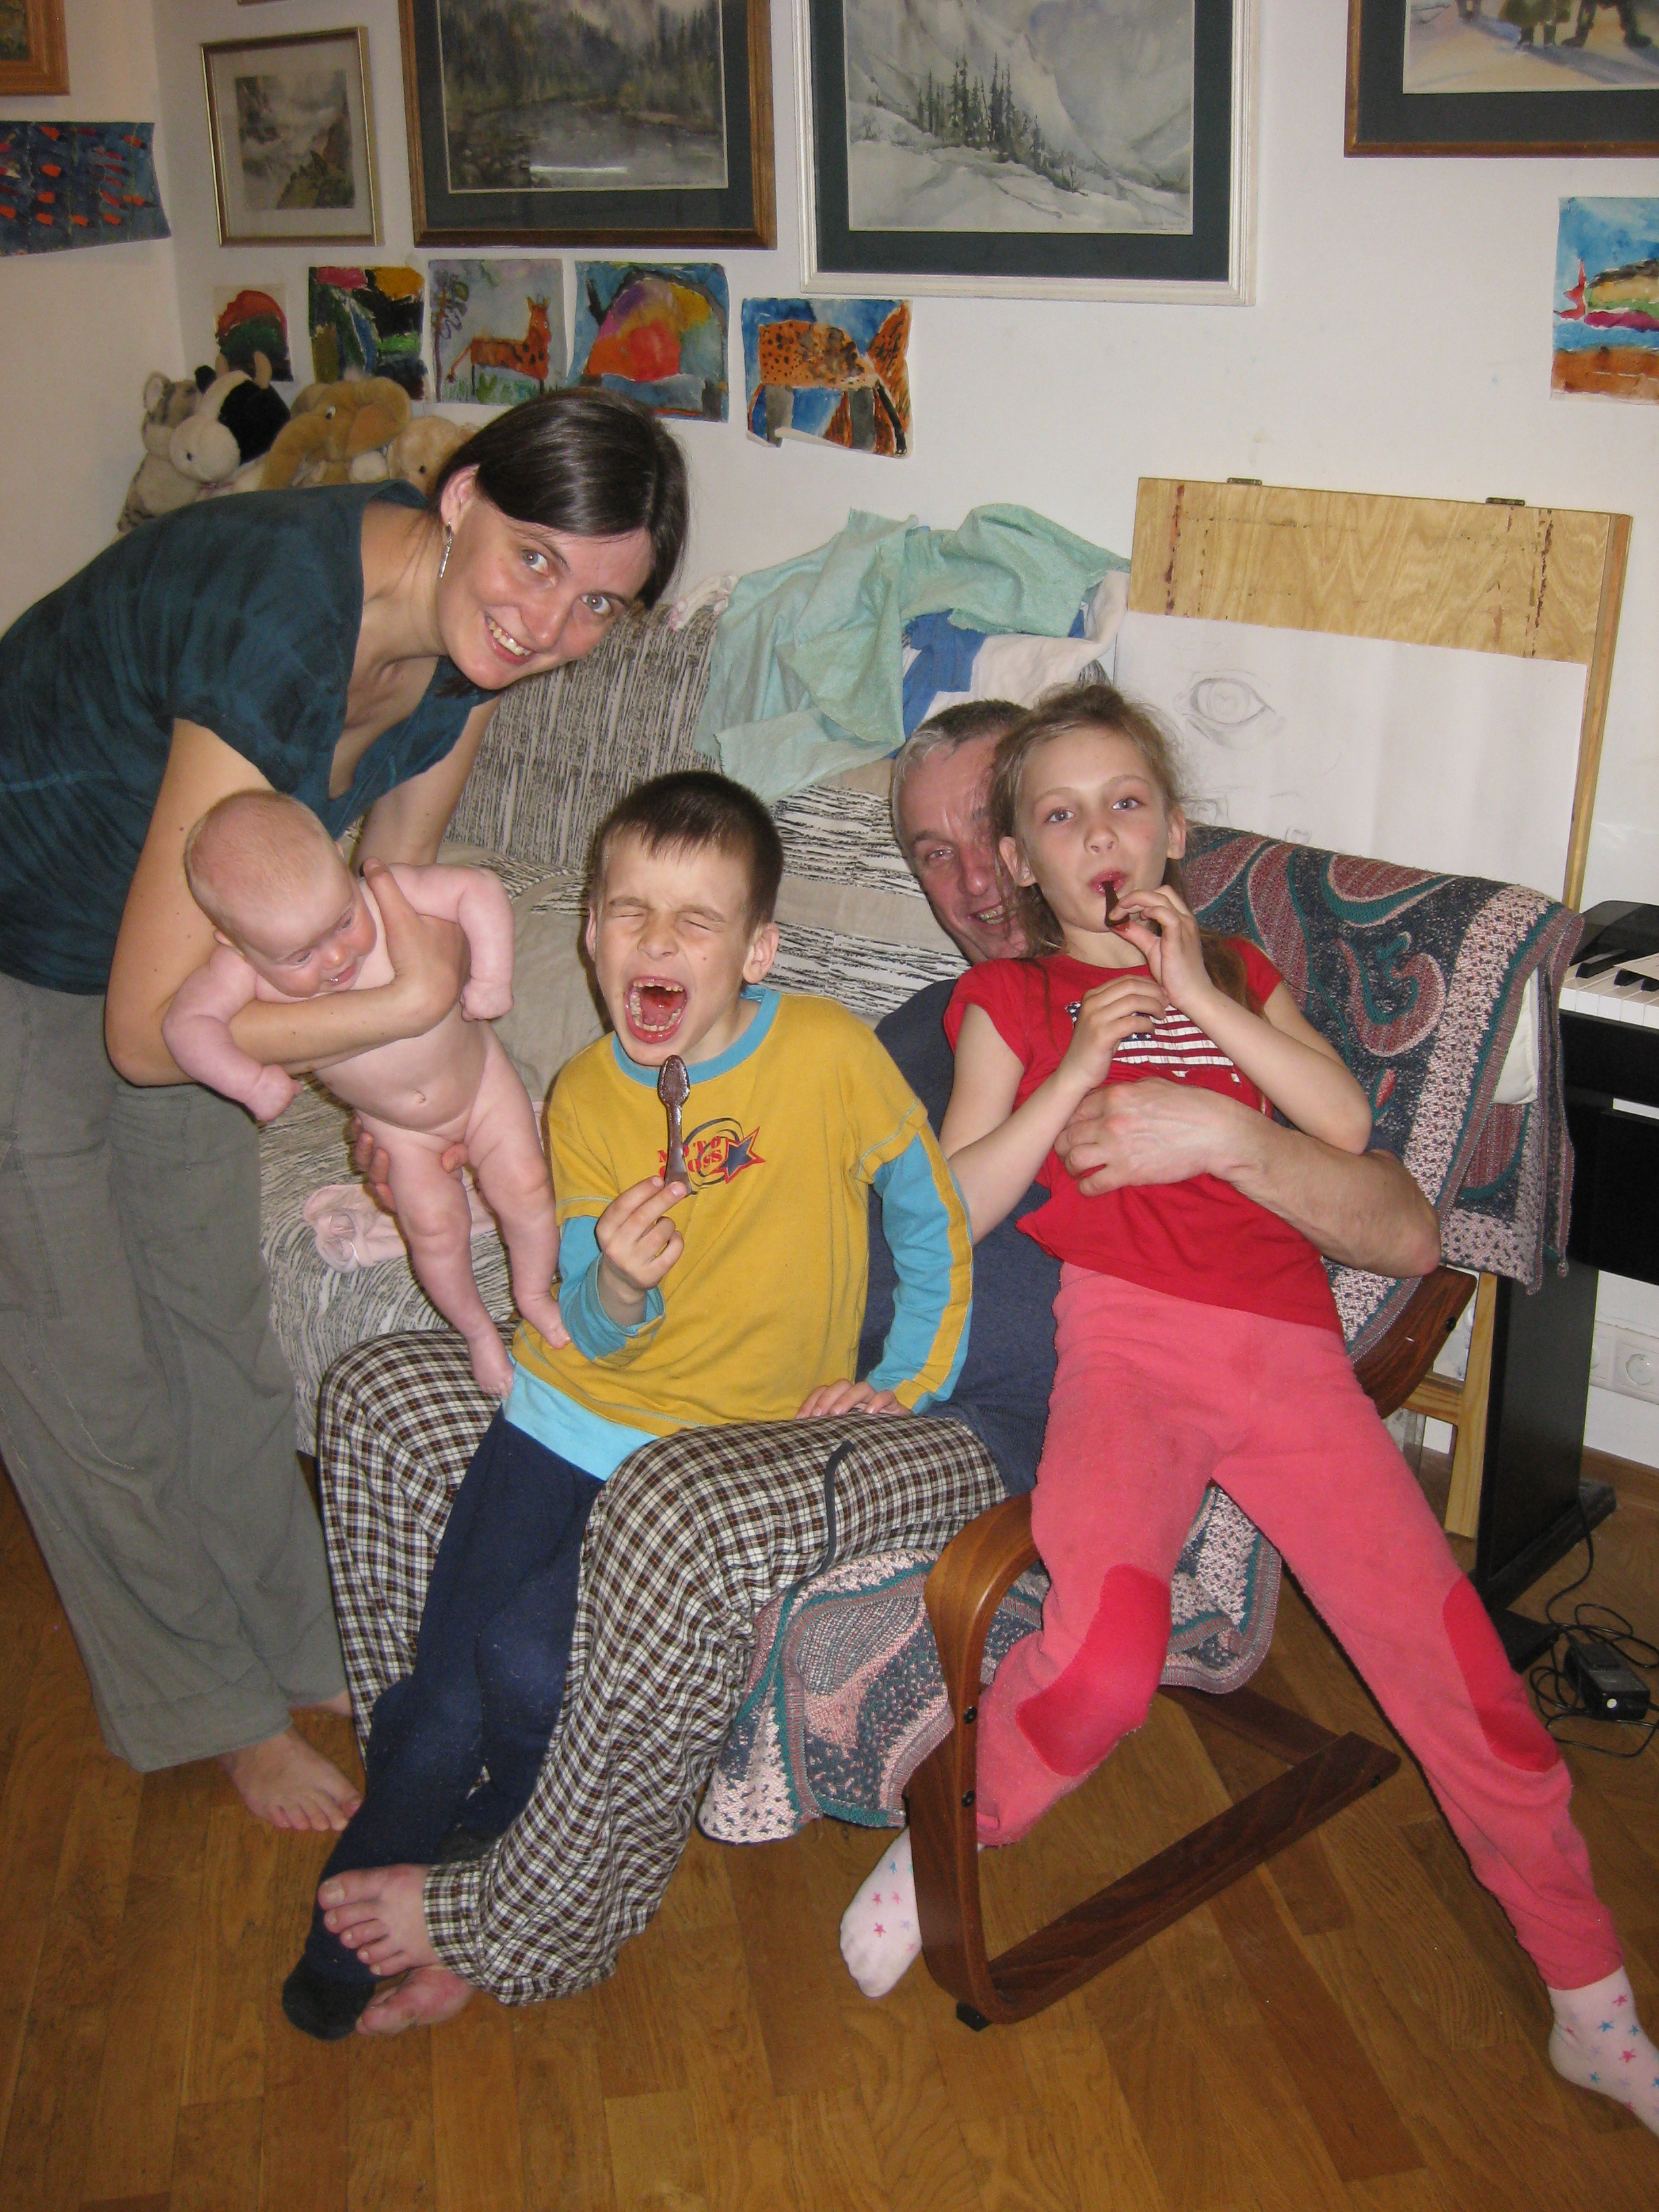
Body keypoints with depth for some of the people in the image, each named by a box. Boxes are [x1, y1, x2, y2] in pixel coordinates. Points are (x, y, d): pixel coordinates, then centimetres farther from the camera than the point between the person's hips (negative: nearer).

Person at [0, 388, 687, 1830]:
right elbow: (149, 1031, -34)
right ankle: (213, 1708, 28)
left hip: (167, 948, 7)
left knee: (218, 1322, 18)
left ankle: (296, 1649, 37)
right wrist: (414, 1002, -29)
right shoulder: (280, 627, -39)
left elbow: (391, 887, 1)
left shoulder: (469, 640, -15)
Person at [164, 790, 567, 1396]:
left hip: (477, 1076, 0)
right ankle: (476, 1328, 21)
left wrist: (490, 978, -32)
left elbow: (479, 889, -26)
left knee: (525, 1185, -1)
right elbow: (185, 1023, -33)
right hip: (396, 1126, 0)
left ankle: (534, 1294, 28)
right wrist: (251, 1081, -42)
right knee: (434, 1222, -7)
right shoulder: (243, 971, -29)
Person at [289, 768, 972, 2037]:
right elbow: (589, 1335, -3)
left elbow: (931, 1217, 1)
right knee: (439, 1698, -3)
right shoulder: (584, 1100, -3)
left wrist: (909, 1383, -1)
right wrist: (616, 1287, -25)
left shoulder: (830, 1054, -14)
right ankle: (356, 1916, 26)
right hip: (571, 1415, 3)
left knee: (530, 1658, -18)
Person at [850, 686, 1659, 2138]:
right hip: (1126, 1339, -3)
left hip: (1290, 1350, 3)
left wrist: (1197, 994, 0)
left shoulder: (1240, 973, 23)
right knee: (1103, 1660, -29)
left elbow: (1343, 1122, 5)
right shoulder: (1008, 998, 15)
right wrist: (1081, 1065, -5)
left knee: (1462, 1667, -2)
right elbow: (955, 1204, 4)